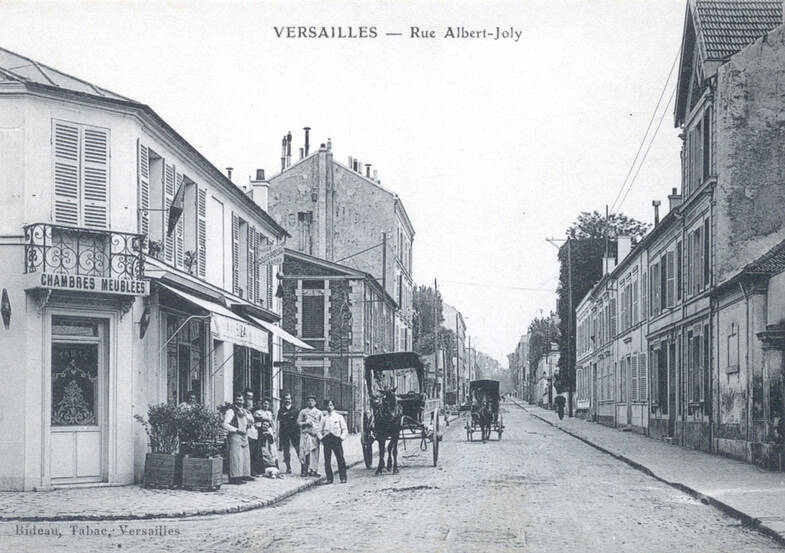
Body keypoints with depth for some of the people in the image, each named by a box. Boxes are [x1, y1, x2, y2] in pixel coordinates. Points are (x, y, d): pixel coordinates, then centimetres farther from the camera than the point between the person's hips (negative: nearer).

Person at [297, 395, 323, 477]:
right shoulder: (303, 411, 10)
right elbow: (298, 422, 7)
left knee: (315, 452, -1)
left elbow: (321, 424, 14)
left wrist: (318, 432, -2)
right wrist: (305, 423, -10)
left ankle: (313, 470, 3)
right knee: (305, 452, -9)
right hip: (305, 434, -2)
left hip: (315, 435, 2)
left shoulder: (319, 412, 14)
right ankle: (304, 471, -9)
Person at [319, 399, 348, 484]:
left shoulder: (339, 417, 10)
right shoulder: (324, 418, 15)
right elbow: (320, 431, 19)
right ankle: (329, 478, 2)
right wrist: (321, 438, 3)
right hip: (326, 440, 2)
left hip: (336, 439, -2)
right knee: (327, 460, -3)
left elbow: (345, 430, 9)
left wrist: (342, 437, -4)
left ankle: (343, 478, -6)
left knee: (340, 459, -9)